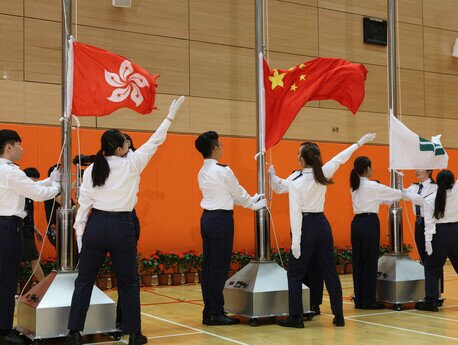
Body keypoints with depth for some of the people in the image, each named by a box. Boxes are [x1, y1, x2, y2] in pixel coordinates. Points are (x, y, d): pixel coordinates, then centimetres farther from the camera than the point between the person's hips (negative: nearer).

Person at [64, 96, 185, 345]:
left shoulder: (92, 170, 1)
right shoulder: (131, 165, -6)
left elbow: (84, 204, 0)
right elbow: (154, 142, 3)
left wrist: (79, 231, 6)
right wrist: (170, 117, 12)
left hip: (96, 225, 3)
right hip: (121, 226, -2)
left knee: (84, 279, 10)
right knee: (128, 282, 10)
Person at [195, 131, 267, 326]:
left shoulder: (202, 172, 12)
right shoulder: (223, 171, -14)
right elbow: (238, 193, -2)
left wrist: (249, 200, 22)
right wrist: (254, 205, 15)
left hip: (207, 218, 8)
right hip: (221, 220, -8)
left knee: (208, 265, 10)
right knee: (219, 267, -3)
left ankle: (209, 311, 16)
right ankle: (215, 313, 1)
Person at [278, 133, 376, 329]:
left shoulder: (296, 183, -13)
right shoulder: (323, 174, -2)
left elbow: (296, 213, -15)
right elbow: (340, 158, 12)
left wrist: (295, 241, -12)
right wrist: (359, 143, 26)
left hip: (305, 226, -5)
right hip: (322, 224, 5)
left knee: (295, 274, 5)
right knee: (330, 271, 11)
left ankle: (295, 317, 5)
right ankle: (339, 316, 16)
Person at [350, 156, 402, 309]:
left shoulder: (354, 186, 10)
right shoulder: (372, 186, -10)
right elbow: (398, 194, 1)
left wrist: (387, 201, 25)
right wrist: (400, 192, 23)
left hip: (357, 222, 7)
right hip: (370, 223, -7)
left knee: (358, 262, 9)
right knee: (370, 262, -1)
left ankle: (359, 299, 14)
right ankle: (368, 301, 3)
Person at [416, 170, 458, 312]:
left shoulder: (429, 200, -7)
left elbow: (429, 223, -10)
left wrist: (428, 241, -10)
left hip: (439, 234, -2)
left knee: (432, 269, 5)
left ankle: (431, 301, 2)